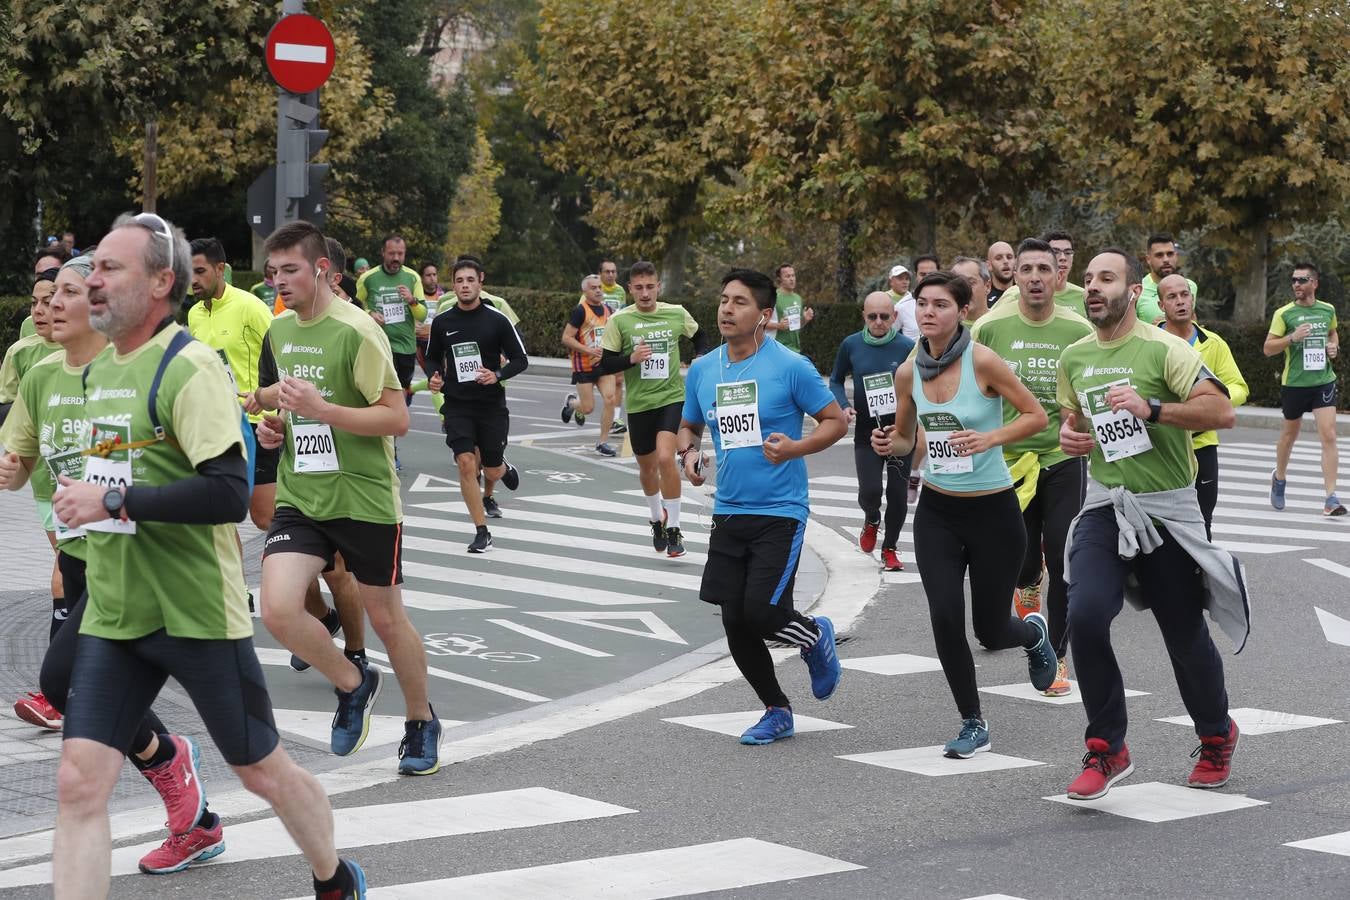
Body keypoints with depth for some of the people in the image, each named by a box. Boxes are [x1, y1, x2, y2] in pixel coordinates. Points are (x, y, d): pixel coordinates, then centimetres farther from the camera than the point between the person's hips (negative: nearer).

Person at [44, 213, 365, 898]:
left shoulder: (189, 366, -15)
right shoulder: (101, 369, 11)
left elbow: (230, 493, -25)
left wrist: (112, 499, -23)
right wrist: (81, 497, 12)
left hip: (197, 613, -6)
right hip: (112, 614, 7)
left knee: (262, 770, 10)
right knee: (78, 782, -6)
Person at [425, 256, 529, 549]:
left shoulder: (497, 319, -6)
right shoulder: (442, 321, 1)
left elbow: (520, 359, -2)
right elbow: (433, 357, 15)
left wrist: (498, 375, -19)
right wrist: (435, 376, -6)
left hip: (492, 404, -1)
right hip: (457, 406, 1)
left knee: (492, 470, 7)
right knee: (466, 464, -14)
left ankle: (505, 469, 47)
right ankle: (482, 532, -5)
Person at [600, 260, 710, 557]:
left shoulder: (677, 314, -1)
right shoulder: (620, 320, -5)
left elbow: (699, 336, 20)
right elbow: (605, 364, -3)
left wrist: (701, 358, 1)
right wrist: (631, 359, -20)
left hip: (672, 398, -2)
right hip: (638, 404, 2)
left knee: (665, 457, -22)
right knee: (647, 467, 15)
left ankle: (673, 529, -11)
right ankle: (657, 519, 43)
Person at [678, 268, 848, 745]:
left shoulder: (790, 366, -10)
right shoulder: (702, 370, 6)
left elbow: (836, 421, -4)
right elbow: (688, 426, 21)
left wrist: (795, 448, -21)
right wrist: (689, 452, -2)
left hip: (780, 513, -5)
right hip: (729, 513, 5)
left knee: (761, 612, -15)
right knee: (735, 624, 4)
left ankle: (816, 636, 20)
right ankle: (777, 711, 24)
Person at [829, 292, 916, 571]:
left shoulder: (908, 347, -8)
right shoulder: (851, 345, -3)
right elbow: (836, 381, 11)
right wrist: (843, 406, -6)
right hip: (867, 432, 0)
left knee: (897, 493, 4)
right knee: (869, 491, -12)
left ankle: (890, 548, 26)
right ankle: (871, 521, 25)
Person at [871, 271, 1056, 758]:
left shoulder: (982, 361, -15)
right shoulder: (908, 372, -1)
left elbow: (1035, 415, -9)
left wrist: (989, 438, -24)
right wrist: (888, 443, -9)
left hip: (993, 510, -3)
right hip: (937, 511, 4)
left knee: (990, 630, 4)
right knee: (944, 617, -11)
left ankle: (1035, 634, 43)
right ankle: (973, 724, 8)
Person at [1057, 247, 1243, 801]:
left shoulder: (1163, 349, -10)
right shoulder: (1073, 358, 8)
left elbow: (1221, 411, -18)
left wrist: (1151, 408, -26)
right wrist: (1070, 433, 4)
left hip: (1167, 509, -4)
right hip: (1104, 507, 4)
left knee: (1186, 636, 7)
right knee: (1085, 615, -19)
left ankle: (1216, 737, 36)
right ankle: (1107, 750, -5)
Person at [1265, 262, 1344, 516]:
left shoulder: (1328, 310, 6)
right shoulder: (1284, 314, -5)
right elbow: (1267, 348, -6)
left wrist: (1334, 346, 5)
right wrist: (1292, 337, -20)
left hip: (1323, 381, 2)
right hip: (1294, 383, -2)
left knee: (1329, 435, -10)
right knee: (1290, 434, 14)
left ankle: (1331, 498, -11)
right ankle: (1279, 478, 41)